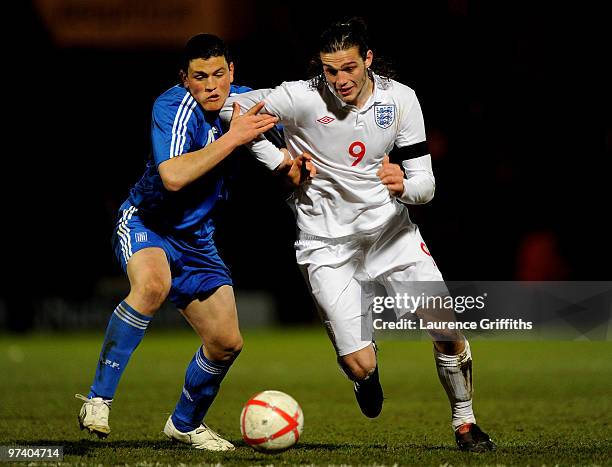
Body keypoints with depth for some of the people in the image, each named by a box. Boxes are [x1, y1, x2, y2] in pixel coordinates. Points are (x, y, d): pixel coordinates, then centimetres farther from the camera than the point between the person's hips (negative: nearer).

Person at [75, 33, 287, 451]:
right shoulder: (173, 107, -24)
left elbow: (278, 162, 13)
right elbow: (173, 177, -39)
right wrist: (233, 138, -36)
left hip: (196, 238, 7)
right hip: (145, 223, -6)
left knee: (226, 343, 4)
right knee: (153, 284, -40)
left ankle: (186, 423, 32)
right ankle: (98, 400, -32)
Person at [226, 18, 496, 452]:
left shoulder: (400, 99, -7)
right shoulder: (302, 98, -16)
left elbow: (425, 183, -5)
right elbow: (233, 107, -7)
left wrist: (403, 185, -28)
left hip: (391, 230, 3)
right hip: (327, 244, -2)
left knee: (449, 334, -7)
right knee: (360, 367, -11)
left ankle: (465, 423, 20)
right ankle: (367, 373, 29)